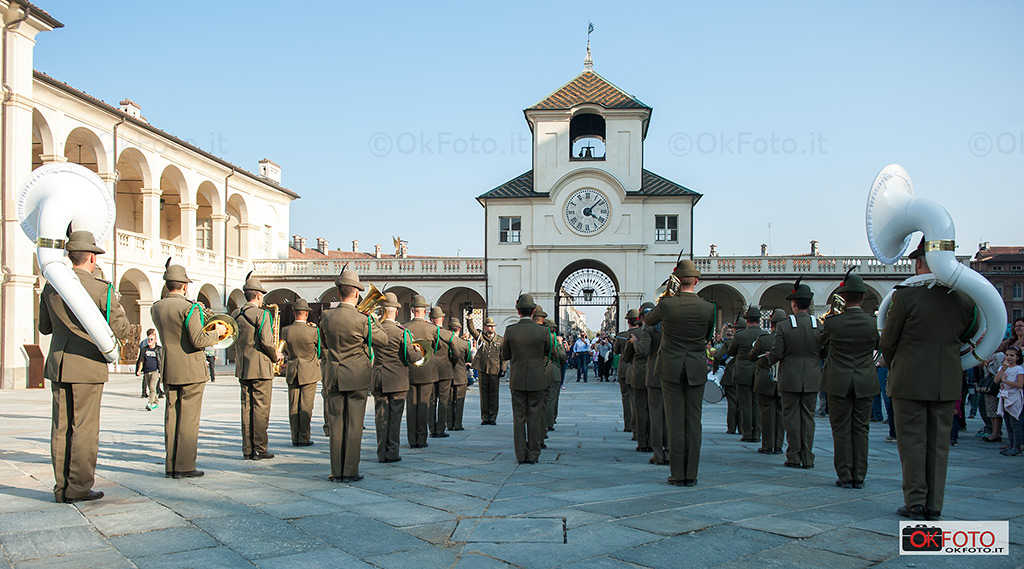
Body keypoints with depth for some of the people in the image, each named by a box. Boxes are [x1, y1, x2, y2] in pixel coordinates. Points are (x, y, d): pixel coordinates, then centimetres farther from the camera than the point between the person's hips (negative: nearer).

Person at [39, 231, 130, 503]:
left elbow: (44, 327, 16)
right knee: (84, 428, 1)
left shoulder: (51, 287, 6)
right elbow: (121, 329, -9)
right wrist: (116, 306, 8)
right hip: (88, 366, -6)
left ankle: (62, 487, 16)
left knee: (61, 427, 10)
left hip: (58, 365, 6)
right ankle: (78, 488, 5)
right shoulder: (101, 289, -12)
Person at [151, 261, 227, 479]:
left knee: (171, 417, 10)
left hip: (169, 370, 6)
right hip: (191, 371, -6)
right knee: (189, 419, -1)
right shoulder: (189, 308, -15)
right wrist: (217, 332, -3)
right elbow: (199, 340, -20)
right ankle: (184, 467, 2)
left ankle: (170, 465, 15)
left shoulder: (156, 308, 6)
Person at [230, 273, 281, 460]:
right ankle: (260, 450, 1)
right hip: (261, 368, -7)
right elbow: (266, 342, -18)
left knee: (247, 408, 10)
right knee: (261, 409, -1)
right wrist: (275, 355, -2)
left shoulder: (236, 315, 9)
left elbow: (235, 340, 13)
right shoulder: (262, 314, -12)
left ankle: (247, 450, 13)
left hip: (242, 368, 7)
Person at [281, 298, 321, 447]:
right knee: (306, 406, 2)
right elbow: (323, 347, 1)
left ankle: (295, 438, 12)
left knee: (293, 406, 7)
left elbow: (285, 351, 10)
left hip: (292, 372, 3)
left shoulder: (285, 331, -5)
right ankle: (304, 438, 4)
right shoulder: (313, 331, -15)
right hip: (309, 372, -3)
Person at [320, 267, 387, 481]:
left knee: (336, 425, 9)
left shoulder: (326, 316, -3)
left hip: (333, 378, 4)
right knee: (354, 425, 3)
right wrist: (372, 319, 9)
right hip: (357, 378, -3)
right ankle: (350, 472, 6)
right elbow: (383, 340, -1)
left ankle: (336, 471, 13)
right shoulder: (363, 320, -16)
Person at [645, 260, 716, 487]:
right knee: (693, 421, 6)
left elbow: (647, 320, 11)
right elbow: (708, 337, 10)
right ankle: (691, 474, 9)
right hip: (696, 369, 1)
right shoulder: (708, 308, -6)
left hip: (671, 368, -1)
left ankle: (678, 474, 5)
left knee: (675, 421, 3)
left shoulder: (666, 304, -9)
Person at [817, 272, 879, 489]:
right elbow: (882, 345, 12)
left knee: (841, 430, 5)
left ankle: (845, 476, 7)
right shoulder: (873, 323, -6)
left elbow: (820, 341, 9)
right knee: (860, 430, 9)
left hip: (839, 383, -2)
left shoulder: (832, 322, -11)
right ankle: (859, 477, 12)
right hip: (865, 383, 2)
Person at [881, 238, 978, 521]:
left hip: (910, 381, -4)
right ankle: (934, 506, 16)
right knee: (939, 444, 10)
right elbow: (970, 334, 16)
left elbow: (887, 343, -6)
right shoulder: (964, 298, 0)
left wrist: (893, 365, 13)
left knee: (912, 442, 4)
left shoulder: (905, 295, -13)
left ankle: (915, 503, 6)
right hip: (947, 382, 4)